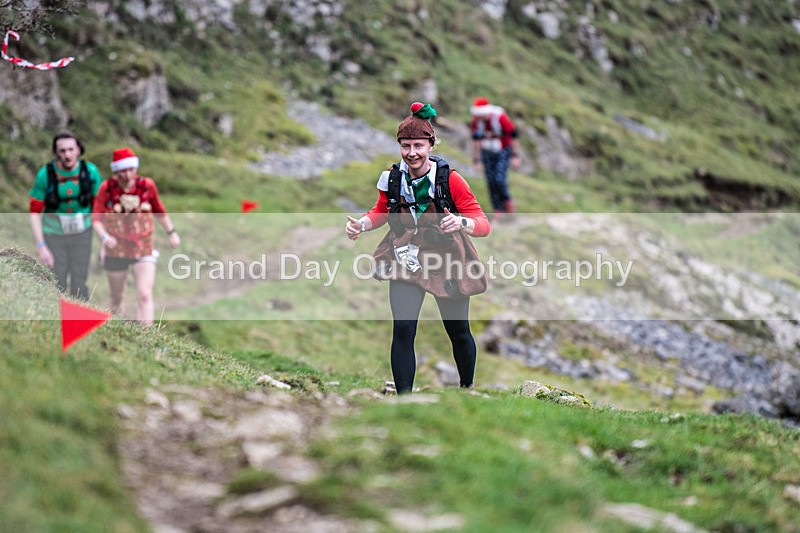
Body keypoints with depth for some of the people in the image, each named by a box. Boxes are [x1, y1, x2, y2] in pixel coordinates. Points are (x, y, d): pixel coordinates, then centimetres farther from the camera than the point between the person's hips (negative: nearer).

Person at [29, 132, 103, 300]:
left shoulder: (90, 171, -14)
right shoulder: (45, 175, -17)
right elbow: (35, 212, -10)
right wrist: (41, 247, -16)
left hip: (82, 234, 1)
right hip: (54, 235, -1)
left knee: (79, 289, 0)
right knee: (57, 288, -1)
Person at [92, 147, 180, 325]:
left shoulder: (147, 185, -7)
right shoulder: (107, 188, -11)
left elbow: (159, 210, 11)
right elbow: (97, 219, -14)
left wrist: (171, 232, 18)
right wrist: (104, 236, -33)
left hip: (143, 250, 0)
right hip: (116, 251, 0)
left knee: (145, 296, -15)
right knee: (117, 297, 15)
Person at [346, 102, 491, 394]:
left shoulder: (449, 179, -19)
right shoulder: (393, 178, -9)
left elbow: (483, 224, -20)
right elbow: (381, 212, 11)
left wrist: (462, 222, -42)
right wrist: (360, 224, -10)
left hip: (448, 261, -2)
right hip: (407, 260, 2)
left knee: (458, 331, 13)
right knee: (402, 330, -12)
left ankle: (467, 387, 40)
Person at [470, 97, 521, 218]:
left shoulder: (500, 118, -23)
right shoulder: (476, 121, -9)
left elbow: (512, 136, -12)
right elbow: (475, 140, 5)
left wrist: (515, 157, -9)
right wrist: (476, 160, 6)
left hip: (502, 152, -4)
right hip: (487, 154, 4)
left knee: (499, 179, -18)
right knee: (491, 183, -1)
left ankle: (508, 201, 10)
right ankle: (498, 211, 7)